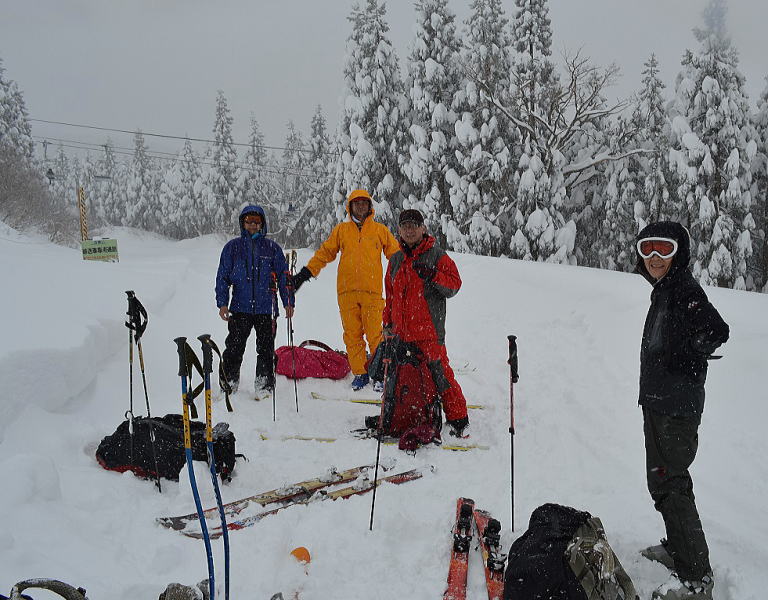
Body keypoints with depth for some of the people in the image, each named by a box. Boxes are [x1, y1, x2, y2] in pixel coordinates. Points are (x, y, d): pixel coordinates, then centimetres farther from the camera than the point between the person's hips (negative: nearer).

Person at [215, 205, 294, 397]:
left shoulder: (272, 248, 8)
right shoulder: (232, 247, 8)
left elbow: (283, 276, 9)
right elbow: (223, 277, 8)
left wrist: (288, 302, 2)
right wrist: (222, 303, -1)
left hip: (266, 308, 0)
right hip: (240, 308, 0)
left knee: (266, 349, 3)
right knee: (234, 348, 0)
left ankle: (265, 385, 11)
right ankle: (229, 383, 11)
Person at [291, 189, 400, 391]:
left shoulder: (380, 230, 12)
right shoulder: (341, 230, 15)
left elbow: (396, 254, 15)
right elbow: (324, 253, 16)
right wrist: (304, 274, 11)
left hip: (372, 291, -2)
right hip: (347, 291, 2)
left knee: (375, 334, -7)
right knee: (352, 335, 1)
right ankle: (360, 374, 9)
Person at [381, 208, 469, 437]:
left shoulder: (436, 255, 0)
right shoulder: (396, 259, 17)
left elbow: (454, 285, -6)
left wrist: (432, 276, -21)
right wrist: (388, 322, 21)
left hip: (428, 329, -6)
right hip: (401, 331, 6)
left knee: (439, 371, -10)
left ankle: (458, 418, -1)